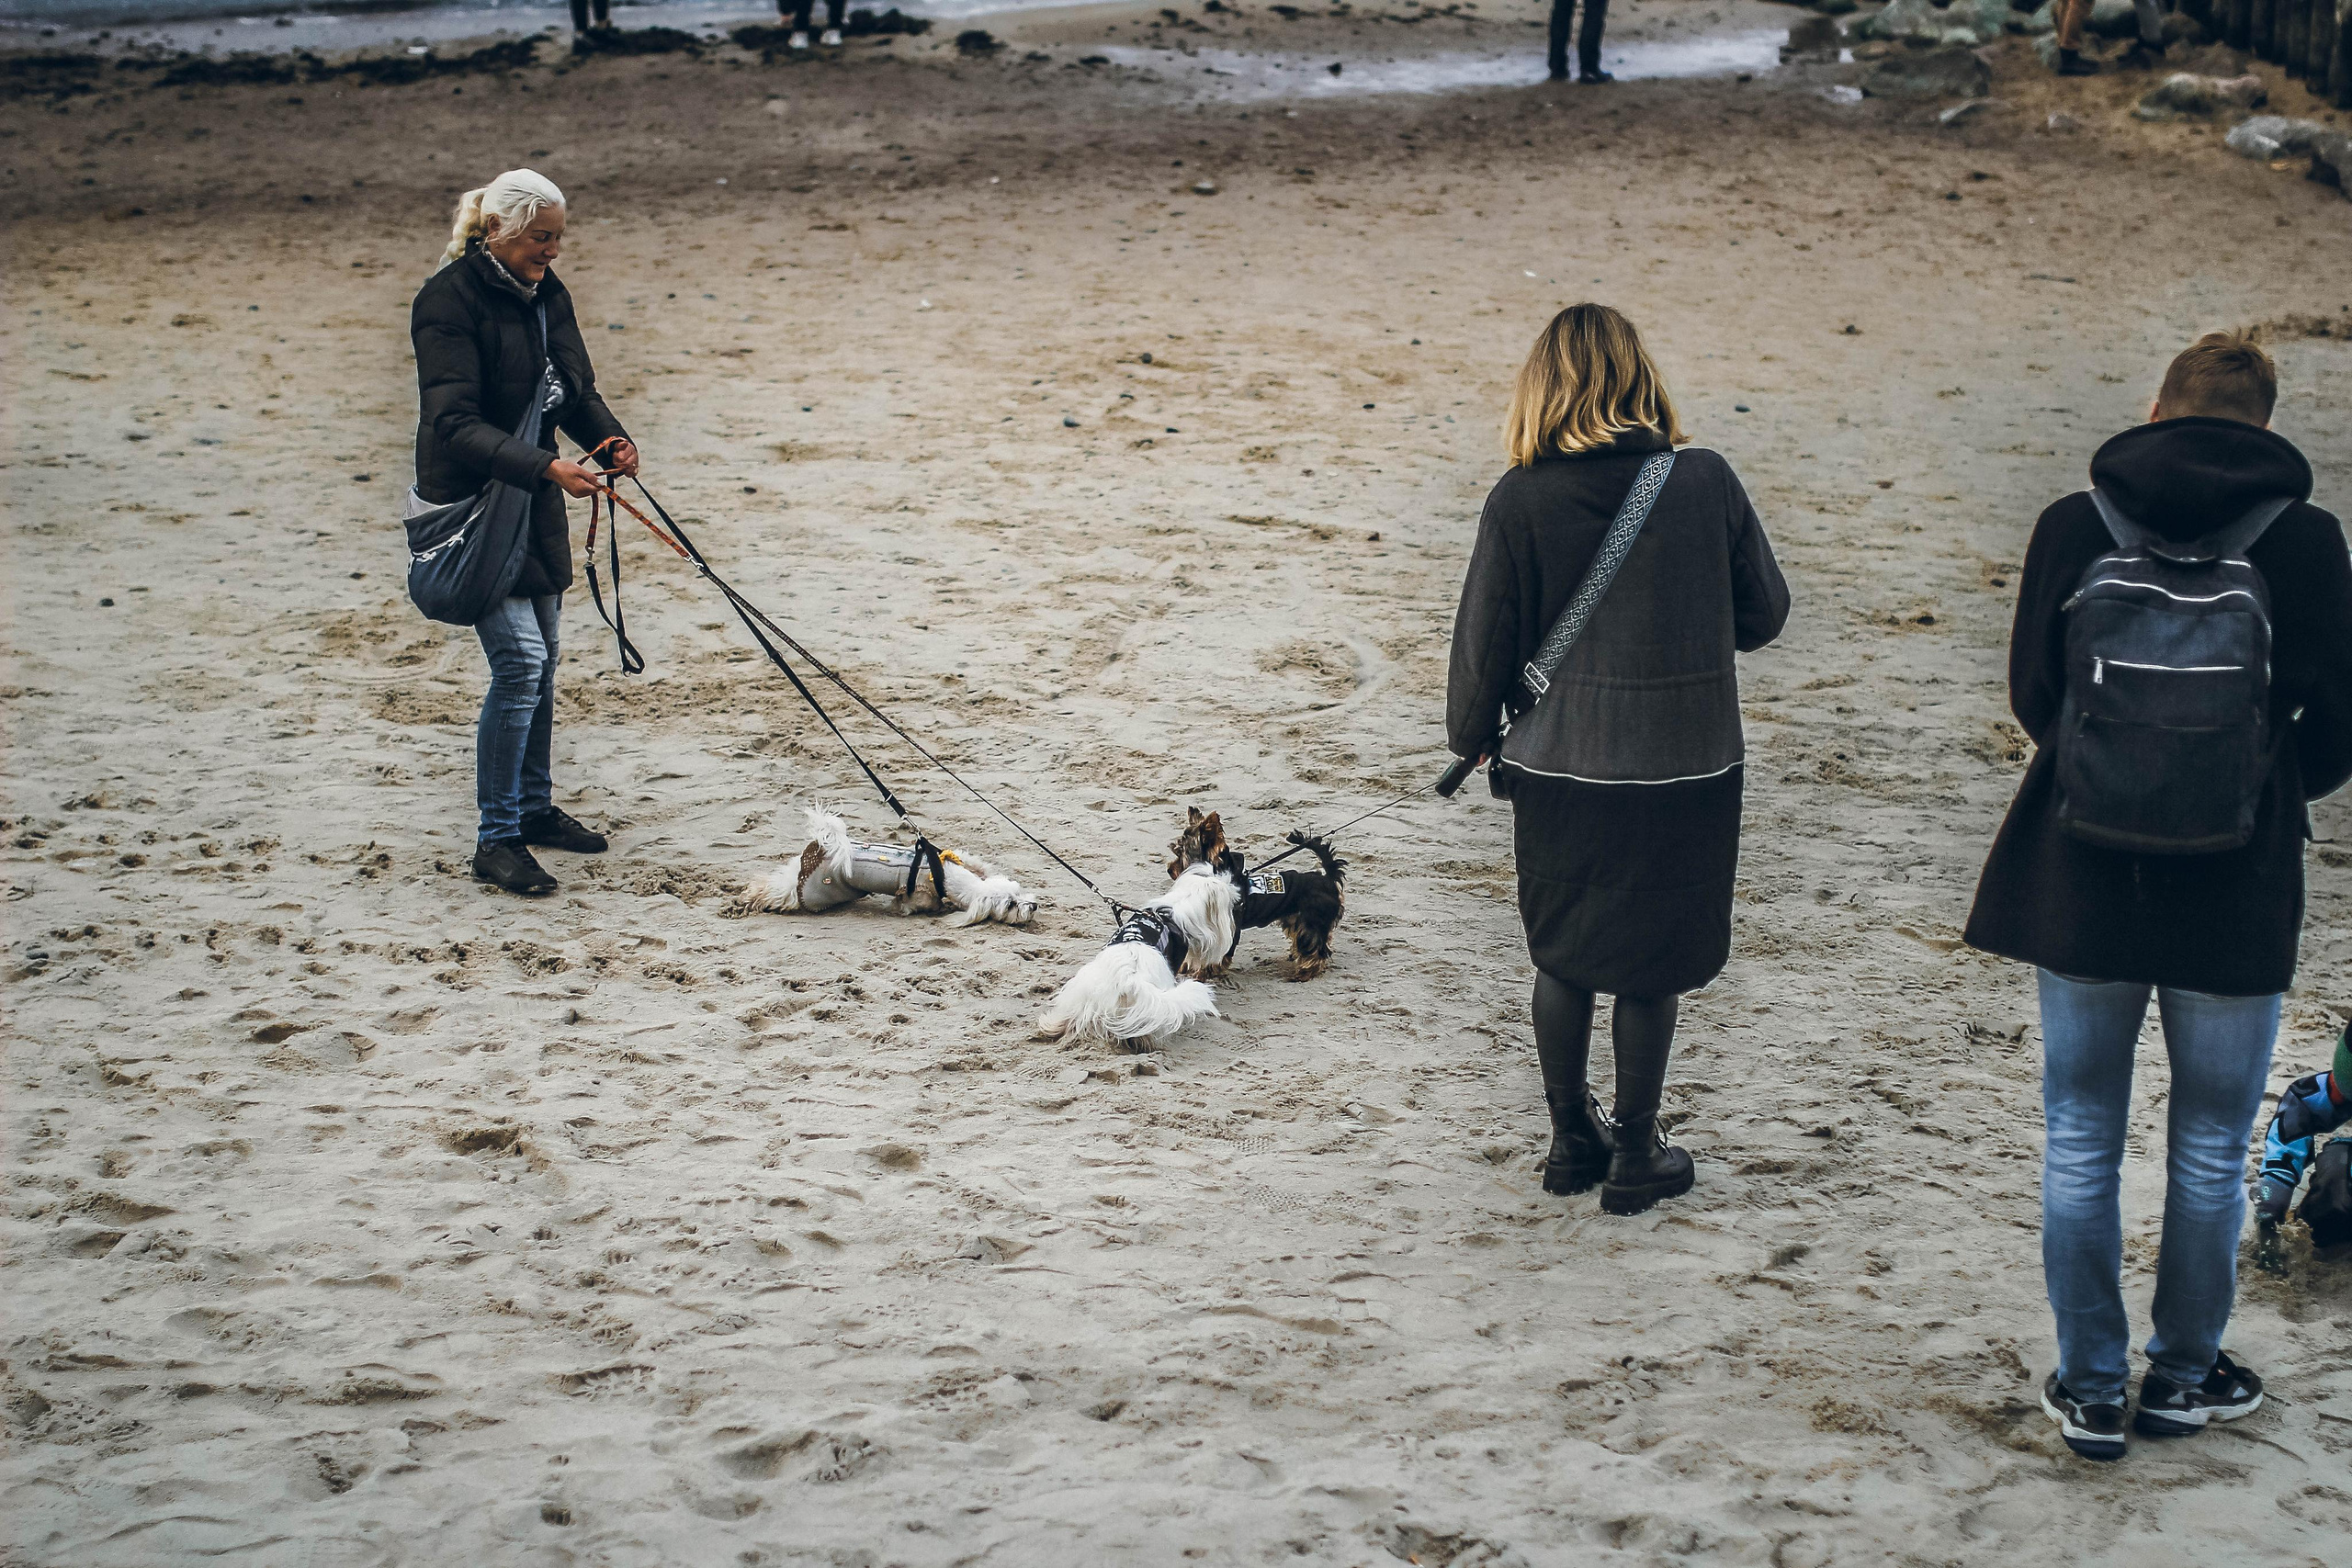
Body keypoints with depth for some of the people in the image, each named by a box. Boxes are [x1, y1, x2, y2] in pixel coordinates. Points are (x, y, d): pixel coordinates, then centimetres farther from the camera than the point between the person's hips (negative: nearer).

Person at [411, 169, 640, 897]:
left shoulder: (546, 293, 7)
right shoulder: (449, 300, -17)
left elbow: (575, 389, 16)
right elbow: (456, 424, -24)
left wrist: (609, 435, -6)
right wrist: (546, 467, -34)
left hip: (535, 506, 8)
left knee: (541, 662, 15)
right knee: (518, 659, -15)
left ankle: (535, 809, 32)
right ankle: (496, 839, -9)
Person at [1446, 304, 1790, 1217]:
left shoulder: (1520, 501, -11)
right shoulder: (1705, 482, -9)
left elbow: (1483, 638, -5)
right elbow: (1764, 613, 2)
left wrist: (1473, 734, 12)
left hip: (1558, 767, 0)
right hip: (1684, 767, 0)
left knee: (1562, 954, 18)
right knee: (1652, 962, 12)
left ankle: (1572, 1140, 29)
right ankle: (1634, 1157, 19)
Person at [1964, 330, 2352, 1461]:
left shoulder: (2072, 527, -5)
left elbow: (2030, 699, 1)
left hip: (2084, 881, 1)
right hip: (2238, 895, -1)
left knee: (2080, 1140, 12)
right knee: (2210, 1145, 14)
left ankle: (2090, 1386, 16)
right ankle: (2185, 1374, 24)